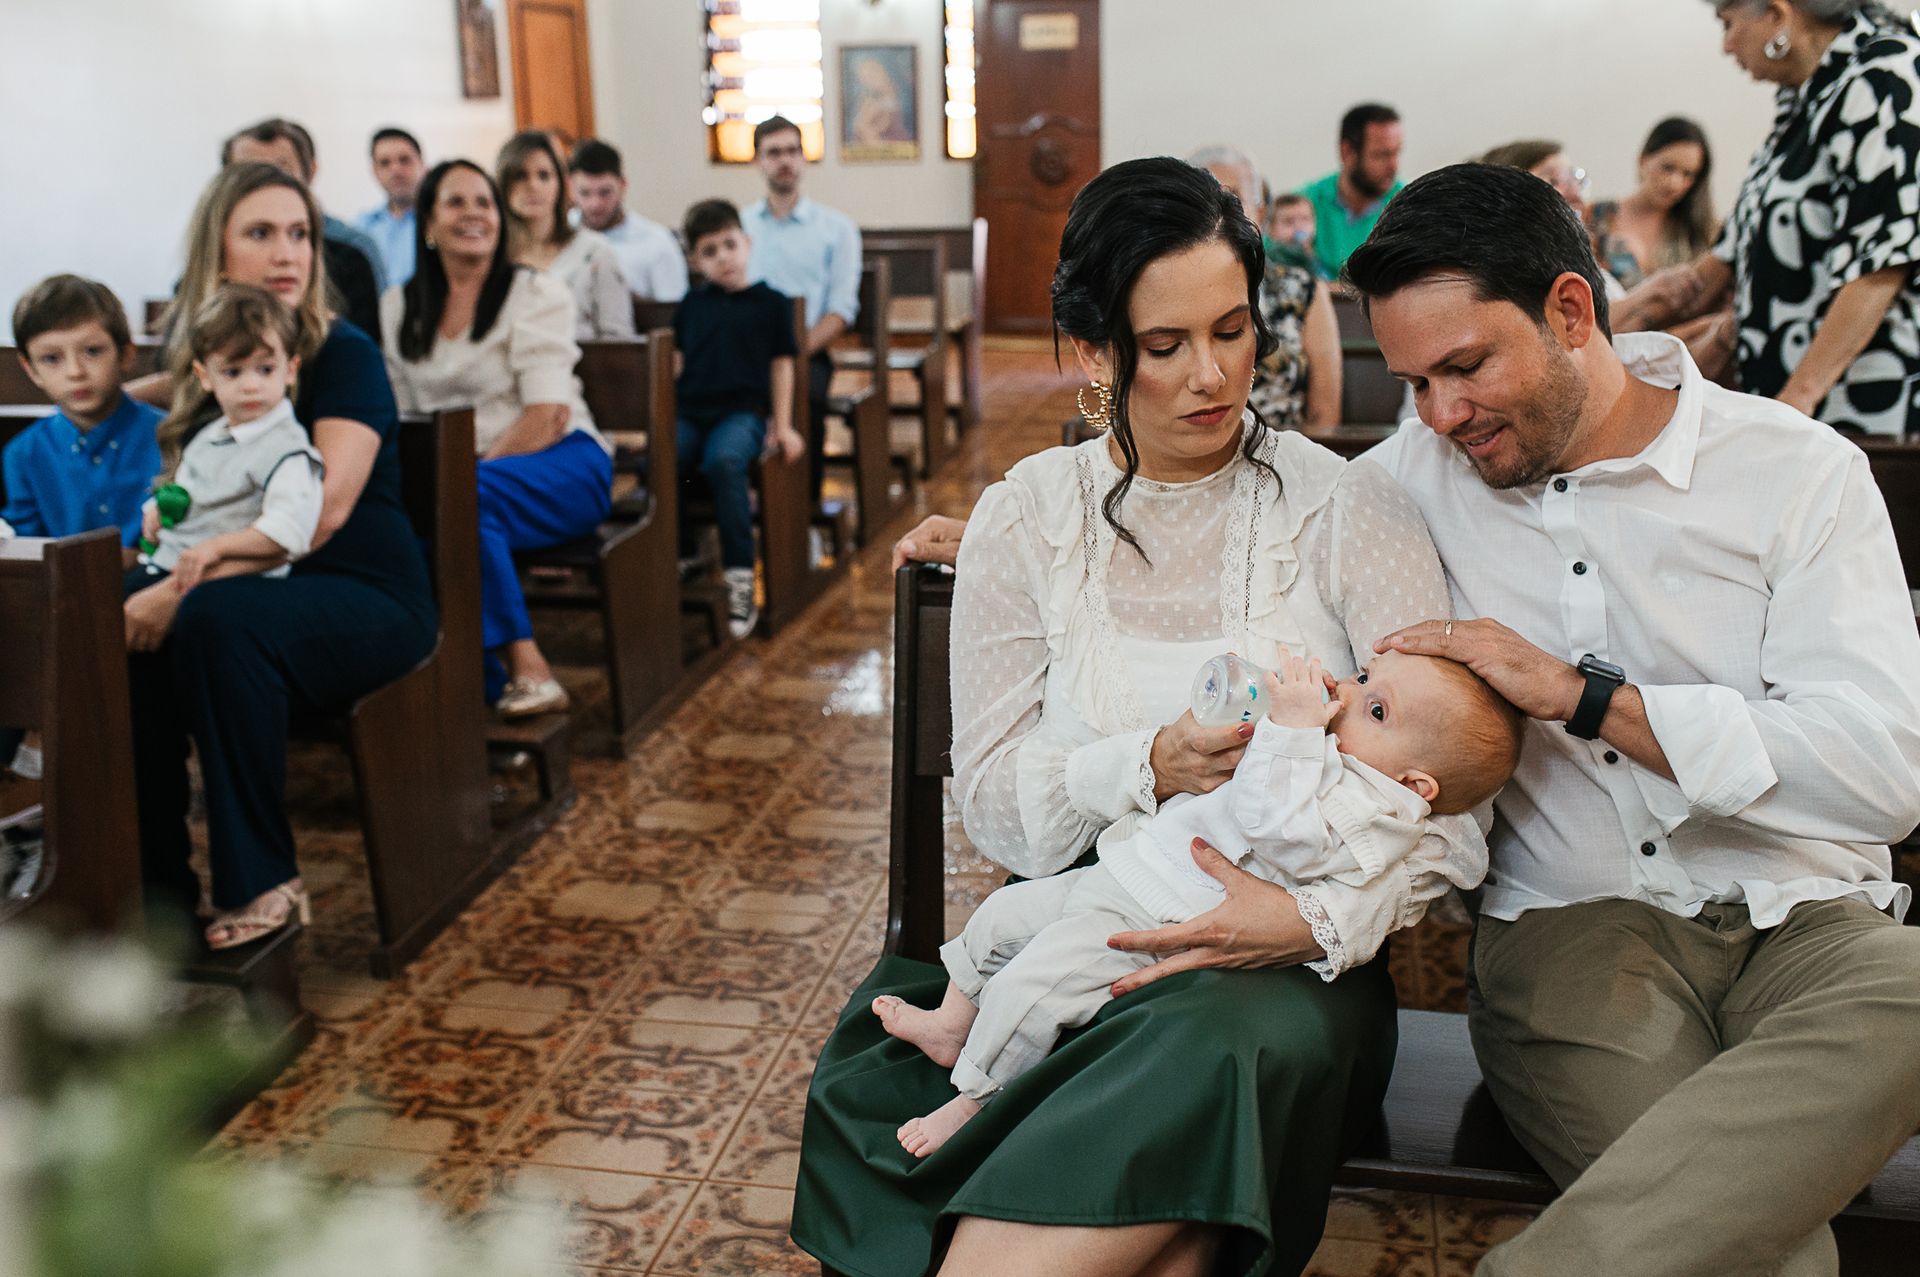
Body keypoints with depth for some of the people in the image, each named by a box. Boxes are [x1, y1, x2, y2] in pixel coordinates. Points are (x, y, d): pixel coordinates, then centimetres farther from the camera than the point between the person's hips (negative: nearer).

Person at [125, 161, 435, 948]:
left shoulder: (343, 354, -9)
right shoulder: (201, 360, 10)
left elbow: (325, 509, -21)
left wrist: (188, 587, -28)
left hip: (371, 598, -5)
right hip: (247, 589, 5)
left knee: (217, 617, -33)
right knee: (121, 636, -22)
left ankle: (260, 879, -21)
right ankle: (153, 878, -10)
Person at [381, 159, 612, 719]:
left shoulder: (537, 293, 2)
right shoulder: (399, 306, 16)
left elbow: (548, 415, -9)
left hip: (560, 467, -4)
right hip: (454, 473, 4)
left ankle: (527, 669, -28)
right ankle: (492, 681, -21)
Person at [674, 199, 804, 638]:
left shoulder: (771, 302, 10)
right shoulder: (692, 305, 18)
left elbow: (781, 366, 9)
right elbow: (675, 362, 19)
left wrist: (782, 425, 3)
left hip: (742, 410, -3)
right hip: (689, 411, 3)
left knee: (724, 461, -37)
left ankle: (740, 578, -32)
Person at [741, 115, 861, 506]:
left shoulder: (836, 227, 11)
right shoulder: (736, 224, 18)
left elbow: (842, 309, 2)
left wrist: (799, 350, -15)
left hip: (805, 352, -1)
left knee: (806, 396, -36)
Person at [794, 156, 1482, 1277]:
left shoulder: (1346, 505, 1)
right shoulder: (1026, 520, 7)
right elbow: (994, 802, 4)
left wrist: (1328, 919, -22)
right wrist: (1154, 767, -15)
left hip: (1285, 961, -1)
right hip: (1076, 925, 1)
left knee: (1217, 1048, -35)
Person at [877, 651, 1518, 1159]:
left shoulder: (1370, 808, -20)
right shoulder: (1325, 748, 9)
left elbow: (1278, 827, -36)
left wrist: (1293, 726, -33)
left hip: (1153, 927, -10)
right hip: (1116, 873, 10)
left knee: (1033, 983, -18)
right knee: (1001, 914, 17)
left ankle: (975, 1100, 5)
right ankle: (953, 1026, 36)